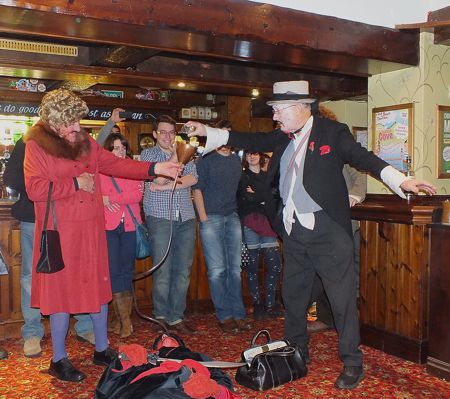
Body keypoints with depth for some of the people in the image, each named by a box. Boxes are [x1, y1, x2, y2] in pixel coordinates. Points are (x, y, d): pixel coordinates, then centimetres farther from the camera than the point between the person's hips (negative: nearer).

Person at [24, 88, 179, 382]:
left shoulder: (86, 143, 10)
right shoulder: (36, 146, -7)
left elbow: (116, 164, 7)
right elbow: (34, 189, -16)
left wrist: (153, 169, -3)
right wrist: (75, 184, -13)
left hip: (91, 230, 6)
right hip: (60, 233, -5)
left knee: (98, 287, 12)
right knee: (62, 291, 3)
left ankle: (102, 349, 28)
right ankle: (59, 360, 21)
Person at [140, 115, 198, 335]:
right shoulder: (148, 154, 7)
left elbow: (193, 179, -2)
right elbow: (159, 179, -9)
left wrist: (164, 187, -8)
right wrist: (174, 156, -1)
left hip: (186, 218, 3)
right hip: (160, 217, -3)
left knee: (183, 270, 4)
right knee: (163, 271, -3)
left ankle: (176, 316, 14)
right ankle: (161, 316, 12)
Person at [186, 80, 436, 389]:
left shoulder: (333, 132, -7)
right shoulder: (284, 137, 9)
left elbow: (363, 157, -15)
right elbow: (253, 141, 13)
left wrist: (401, 181, -29)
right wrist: (208, 132, 12)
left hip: (327, 229, -6)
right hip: (293, 230, 7)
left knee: (342, 297, 0)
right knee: (293, 294, 17)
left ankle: (352, 363, 17)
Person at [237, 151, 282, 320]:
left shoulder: (268, 176, 21)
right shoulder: (242, 176, 8)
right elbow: (243, 200, -6)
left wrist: (254, 195, -1)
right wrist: (263, 198, -1)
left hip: (267, 222, 4)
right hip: (250, 223, -3)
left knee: (275, 264, -5)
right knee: (253, 264, -2)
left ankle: (270, 304, 6)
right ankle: (257, 305, 7)